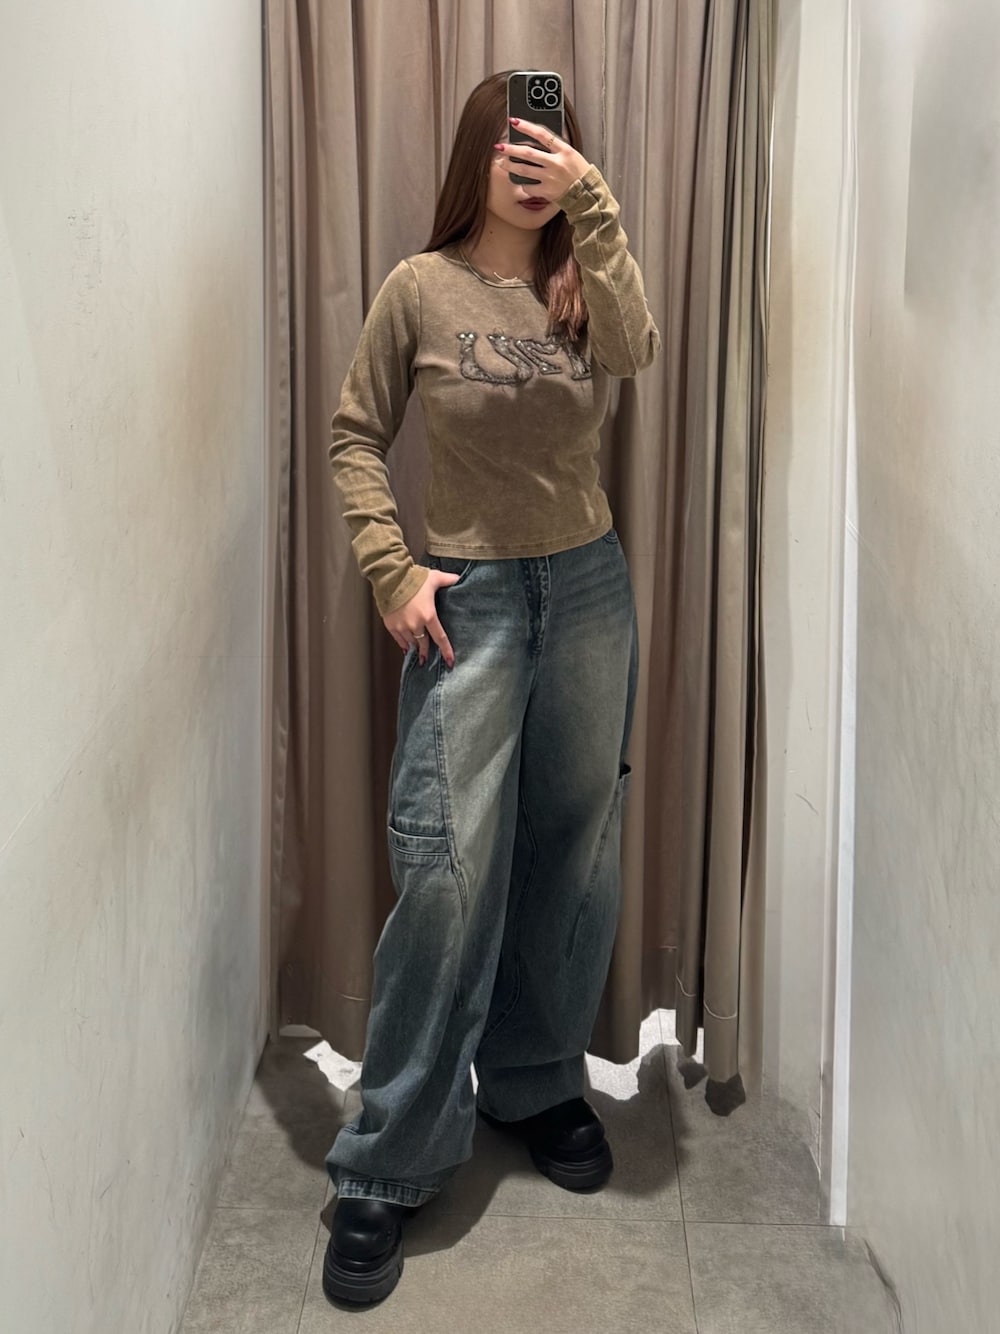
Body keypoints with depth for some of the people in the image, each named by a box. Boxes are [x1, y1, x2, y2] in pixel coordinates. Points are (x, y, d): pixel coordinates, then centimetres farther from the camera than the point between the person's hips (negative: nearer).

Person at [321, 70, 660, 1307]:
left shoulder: (583, 280, 5)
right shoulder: (421, 287, -1)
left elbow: (634, 349, -18)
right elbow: (354, 434, 2)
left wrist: (594, 209, -27)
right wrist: (392, 570, -8)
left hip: (587, 588, 4)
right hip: (466, 595, -3)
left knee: (571, 852, 10)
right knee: (448, 863, -10)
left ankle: (537, 1083, 30)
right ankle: (389, 1165, 1)